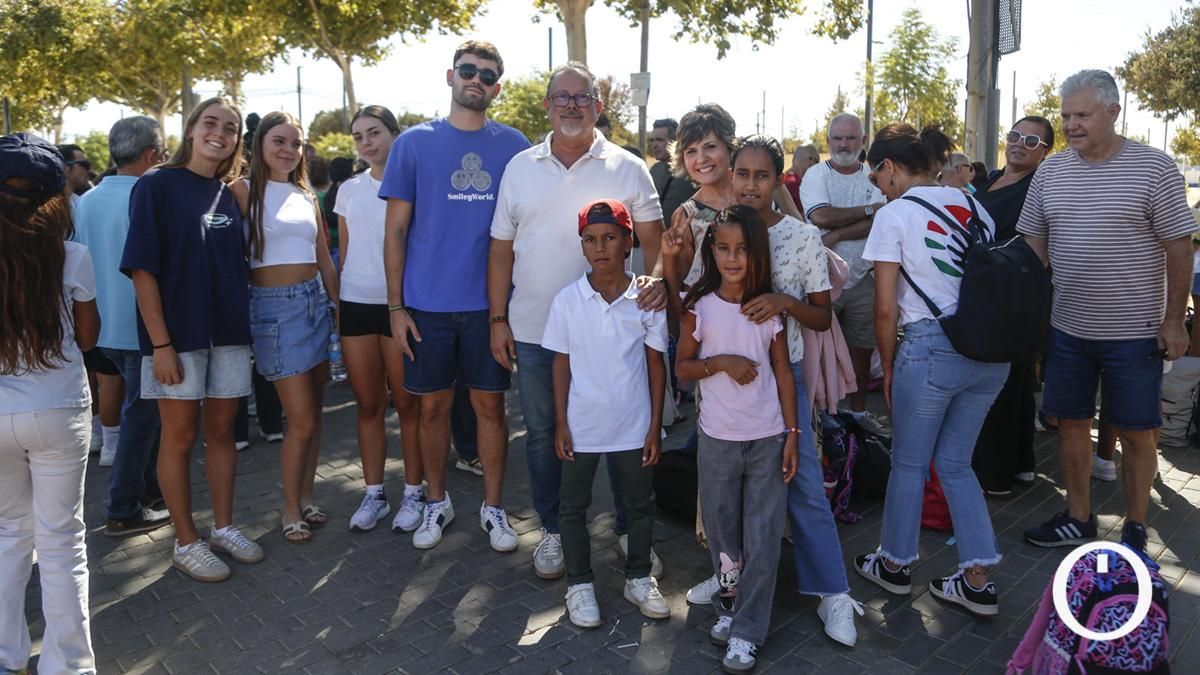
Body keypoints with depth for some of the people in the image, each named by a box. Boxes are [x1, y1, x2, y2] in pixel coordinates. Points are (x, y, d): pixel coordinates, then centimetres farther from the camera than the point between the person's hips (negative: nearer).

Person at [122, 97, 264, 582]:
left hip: (229, 330, 5)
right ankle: (186, 542, 16)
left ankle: (223, 526, 26)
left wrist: (245, 322, 8)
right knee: (180, 436, 4)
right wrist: (160, 343, -16)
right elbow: (142, 268, -10)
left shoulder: (230, 193, 10)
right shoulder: (157, 184, -5)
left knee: (221, 431, 12)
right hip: (178, 333, -5)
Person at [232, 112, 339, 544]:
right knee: (301, 420, -5)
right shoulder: (245, 190, -3)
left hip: (316, 300, 5)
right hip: (275, 306, -5)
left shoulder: (307, 196, 13)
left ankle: (306, 497, 25)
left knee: (313, 413, 10)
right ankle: (291, 510, 13)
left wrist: (340, 307, 16)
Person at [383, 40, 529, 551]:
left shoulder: (513, 146, 4)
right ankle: (436, 501, 28)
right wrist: (396, 306, -3)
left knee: (491, 404, 8)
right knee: (433, 406, 10)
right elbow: (396, 229, 1)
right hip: (427, 303, 0)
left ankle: (494, 506, 23)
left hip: (491, 303, 0)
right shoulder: (414, 142, 1)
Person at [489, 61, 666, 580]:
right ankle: (553, 530, 31)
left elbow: (654, 239, -3)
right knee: (543, 435, 13)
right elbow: (501, 249, 8)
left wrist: (657, 278, -24)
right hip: (533, 330, 2)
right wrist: (498, 319, 3)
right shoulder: (520, 168, 6)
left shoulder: (627, 168, 0)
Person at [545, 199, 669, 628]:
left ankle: (639, 578, 35)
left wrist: (655, 426, -2)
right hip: (581, 426, 0)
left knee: (640, 505, 15)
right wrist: (561, 424, -3)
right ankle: (579, 584, 29)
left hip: (634, 427, 1)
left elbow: (656, 364, -2)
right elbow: (562, 364, -1)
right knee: (573, 507, 11)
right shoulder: (567, 300, -8)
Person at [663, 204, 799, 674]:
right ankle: (729, 604, 36)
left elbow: (783, 372, 2)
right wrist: (721, 362, -17)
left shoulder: (769, 307, -2)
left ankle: (747, 631, 16)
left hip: (768, 438, 0)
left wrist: (792, 433, -1)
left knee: (762, 538, 3)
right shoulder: (699, 306, -5)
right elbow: (682, 367, 0)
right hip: (718, 439, 0)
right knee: (722, 531, 14)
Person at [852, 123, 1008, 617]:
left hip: (931, 348, -6)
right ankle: (978, 580, 20)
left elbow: (885, 309, -9)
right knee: (955, 463, 18)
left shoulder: (893, 215, -7)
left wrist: (887, 368, 4)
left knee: (909, 463, 13)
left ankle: (895, 564, 30)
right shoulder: (972, 204, 10)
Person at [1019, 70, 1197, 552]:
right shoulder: (1050, 172, 3)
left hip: (1134, 332, -4)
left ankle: (1135, 531, 23)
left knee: (1135, 433, 7)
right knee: (1071, 423, 12)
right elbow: (1034, 244, 9)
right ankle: (1078, 520, 28)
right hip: (1067, 328, 4)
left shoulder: (1154, 168, -8)